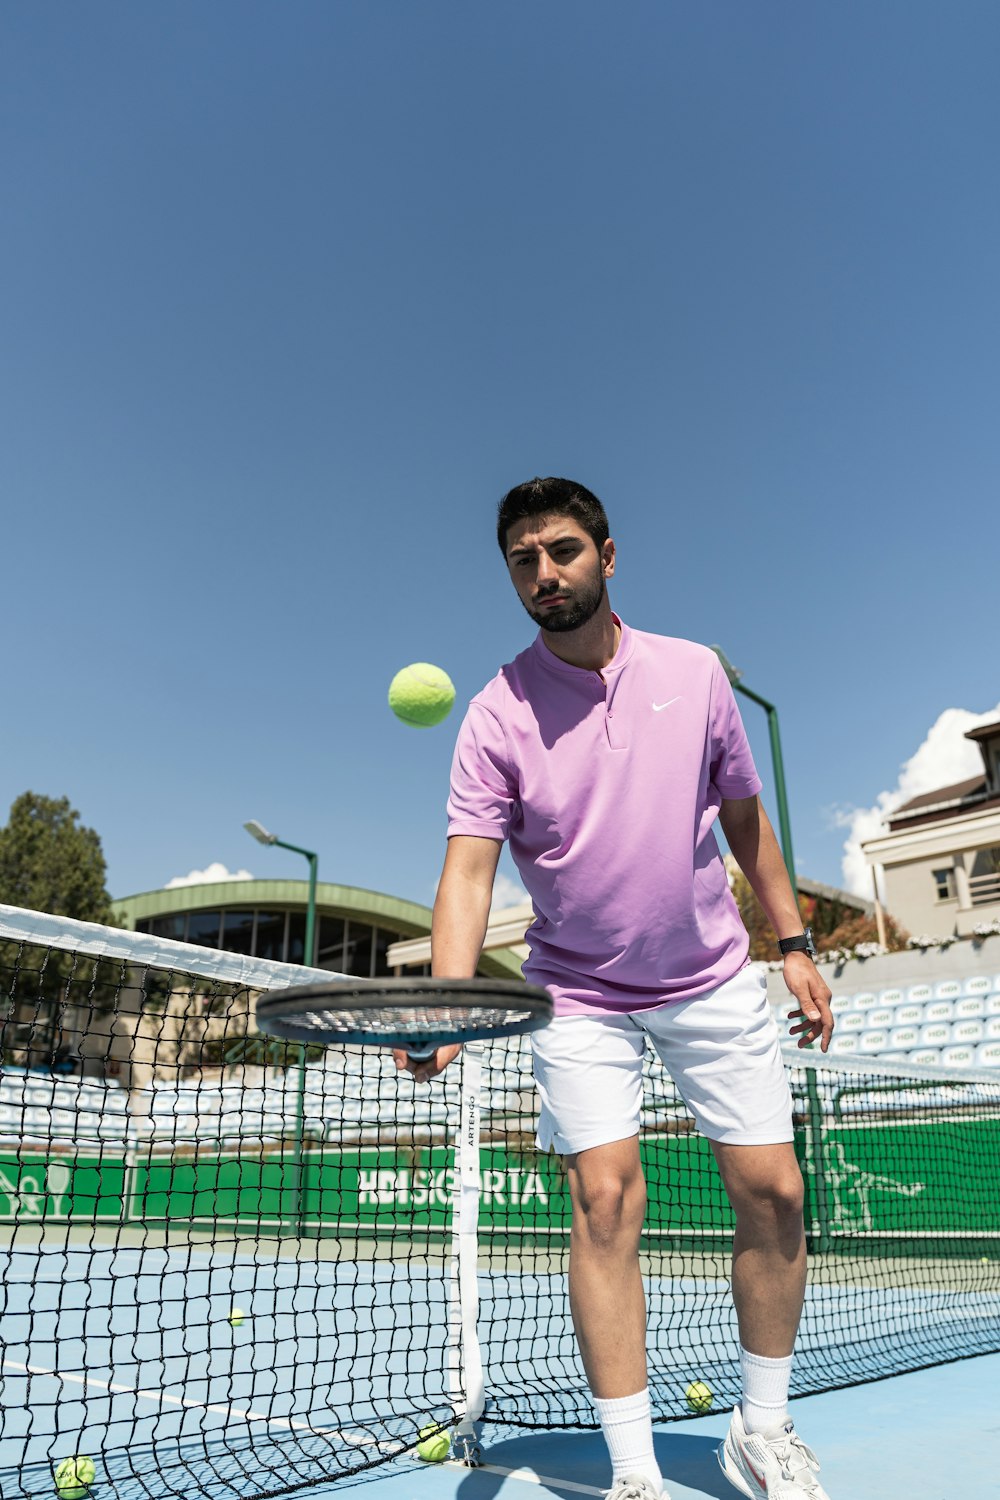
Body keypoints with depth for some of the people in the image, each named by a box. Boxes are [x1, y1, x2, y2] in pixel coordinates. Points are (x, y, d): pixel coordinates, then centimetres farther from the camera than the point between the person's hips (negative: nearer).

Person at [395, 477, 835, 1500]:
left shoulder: (695, 674, -3)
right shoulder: (496, 714, -11)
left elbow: (744, 818, 7)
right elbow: (469, 868, -18)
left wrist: (795, 945, 6)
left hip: (714, 981, 3)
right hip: (580, 996, -2)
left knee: (772, 1191, 3)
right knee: (606, 1200, -9)